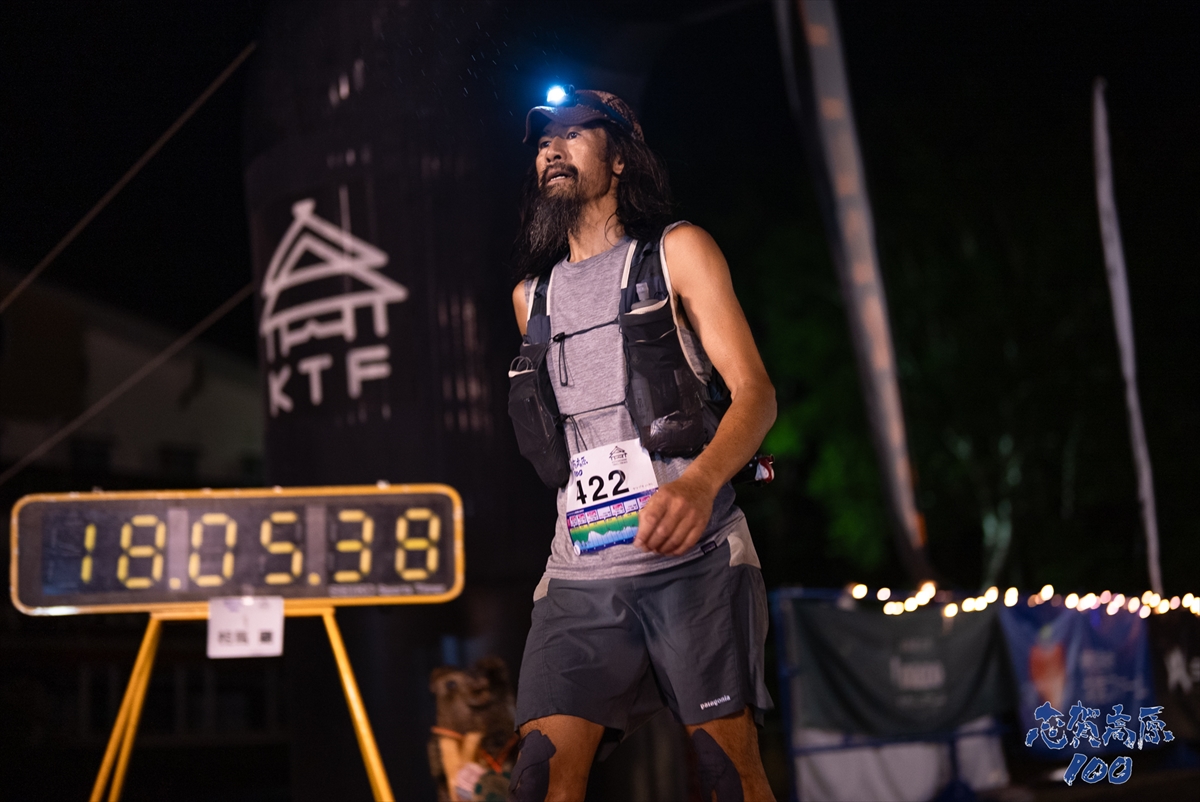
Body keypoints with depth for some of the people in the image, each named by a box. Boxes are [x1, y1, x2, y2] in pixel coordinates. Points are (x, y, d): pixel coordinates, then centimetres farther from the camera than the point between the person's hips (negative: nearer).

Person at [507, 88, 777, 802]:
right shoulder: (532, 295, 23)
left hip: (692, 555, -4)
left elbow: (754, 392, -1)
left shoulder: (677, 252, 9)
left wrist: (700, 483, -20)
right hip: (581, 568, 4)